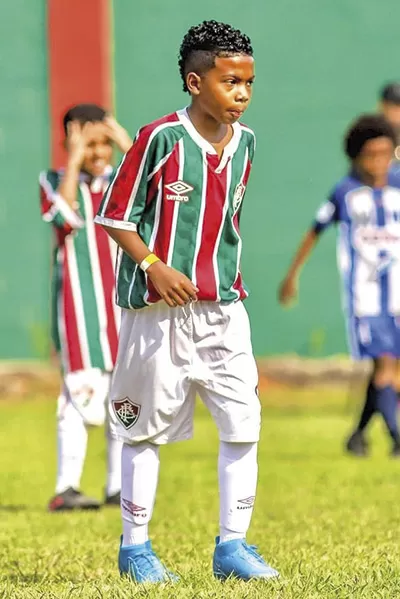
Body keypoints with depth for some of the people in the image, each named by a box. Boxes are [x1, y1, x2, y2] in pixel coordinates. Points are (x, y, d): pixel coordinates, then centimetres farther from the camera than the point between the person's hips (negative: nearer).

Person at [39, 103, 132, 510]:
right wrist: (74, 163, -16)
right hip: (78, 302, -4)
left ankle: (120, 486, 11)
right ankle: (65, 488, -12)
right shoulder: (55, 182, 1)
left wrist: (130, 148, -9)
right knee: (81, 392, -12)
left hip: (124, 301, 4)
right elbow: (64, 218, -19)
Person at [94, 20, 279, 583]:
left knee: (243, 424, -3)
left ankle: (232, 546, 6)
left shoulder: (245, 142, 6)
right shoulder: (160, 139, -12)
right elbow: (116, 214, -9)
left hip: (223, 309, 5)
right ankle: (135, 546, 18)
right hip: (159, 309, -5)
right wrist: (155, 266, -20)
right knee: (147, 428, 6)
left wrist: (229, 273, 13)